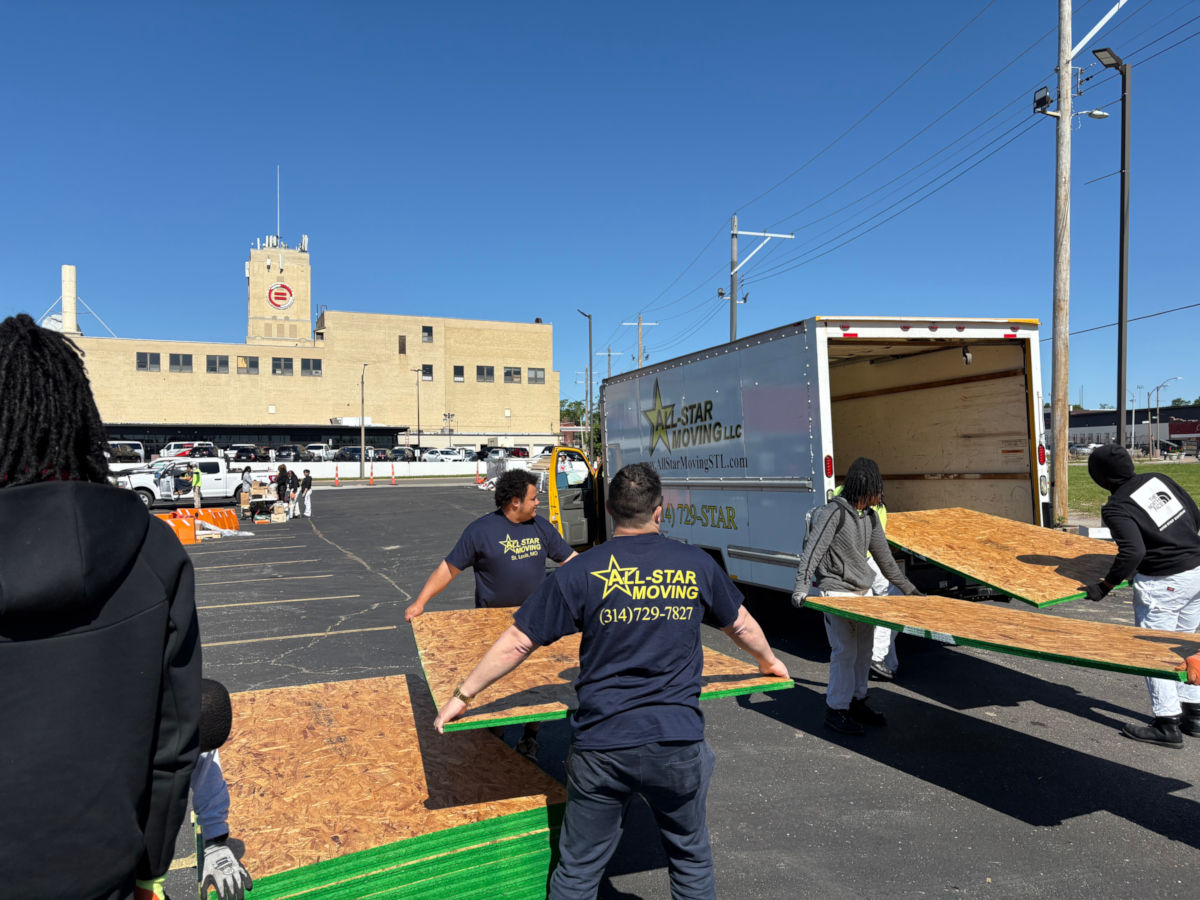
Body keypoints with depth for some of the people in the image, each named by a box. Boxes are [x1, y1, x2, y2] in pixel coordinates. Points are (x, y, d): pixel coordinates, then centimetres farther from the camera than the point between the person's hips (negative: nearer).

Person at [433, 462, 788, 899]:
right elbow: (741, 625, 16)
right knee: (691, 859, 24)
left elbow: (516, 642, -5)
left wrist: (462, 695, 8)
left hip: (601, 745, -1)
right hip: (678, 743, 2)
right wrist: (768, 660, 37)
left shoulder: (582, 572, -8)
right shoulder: (697, 564, -1)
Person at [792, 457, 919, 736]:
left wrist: (909, 588, 26)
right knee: (845, 650, -8)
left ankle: (857, 702, 26)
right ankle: (835, 710, 5)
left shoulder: (870, 517, 9)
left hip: (863, 591, 8)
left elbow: (884, 557, 20)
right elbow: (812, 550, -22)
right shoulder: (834, 512, -15)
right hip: (835, 592, -8)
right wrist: (801, 587, -32)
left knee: (864, 649, 11)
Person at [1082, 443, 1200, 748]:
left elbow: (1133, 551, -27)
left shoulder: (1116, 508, -16)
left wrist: (1105, 586, -17)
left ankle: (1167, 725, 9)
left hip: (1163, 584, -8)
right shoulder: (1157, 479, 4)